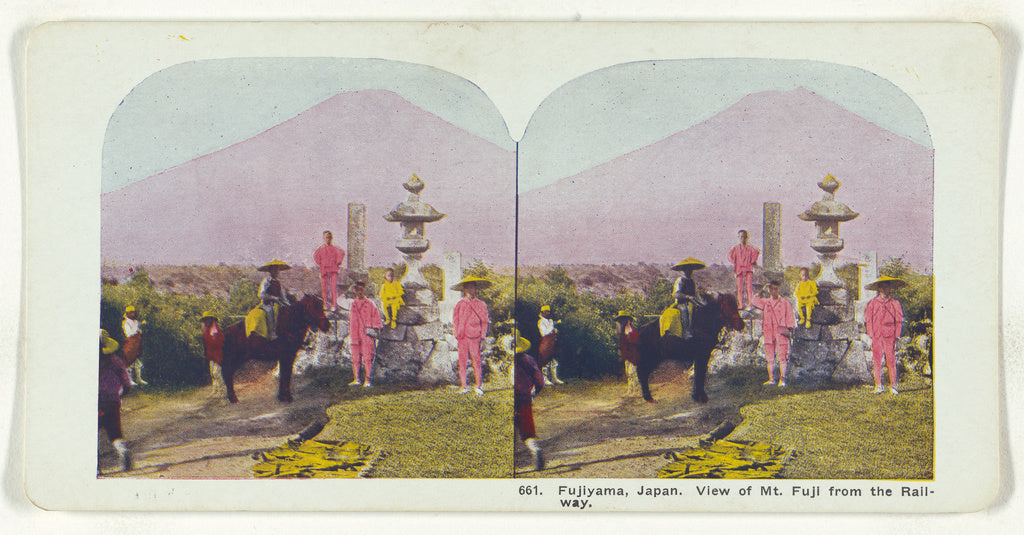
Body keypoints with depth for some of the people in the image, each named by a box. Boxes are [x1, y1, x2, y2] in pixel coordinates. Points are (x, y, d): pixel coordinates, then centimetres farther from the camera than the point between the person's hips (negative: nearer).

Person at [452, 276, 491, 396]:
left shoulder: (481, 305, 9)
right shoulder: (459, 305, 9)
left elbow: (484, 321, 10)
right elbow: (455, 322, 13)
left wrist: (482, 336, 2)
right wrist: (457, 336, 5)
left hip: (475, 338, -1)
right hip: (462, 338, 1)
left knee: (477, 362, -5)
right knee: (462, 362, -2)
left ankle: (479, 387, 1)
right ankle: (464, 387, 4)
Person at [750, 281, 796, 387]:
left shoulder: (785, 303, 9)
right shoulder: (765, 302, 16)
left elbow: (790, 318, 7)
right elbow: (754, 301, 0)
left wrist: (790, 330, -3)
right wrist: (762, 291, 5)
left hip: (781, 333, -3)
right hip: (768, 333, 3)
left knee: (782, 357, -9)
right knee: (770, 357, 4)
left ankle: (782, 380, -9)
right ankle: (771, 379, 9)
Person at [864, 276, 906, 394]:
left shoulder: (895, 304, 9)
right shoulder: (872, 304, 9)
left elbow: (899, 321, 11)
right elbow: (868, 321, 11)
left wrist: (896, 336, 2)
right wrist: (871, 335, 3)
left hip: (890, 337, 0)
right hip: (876, 337, 0)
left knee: (891, 361, -5)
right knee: (877, 362, -2)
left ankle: (893, 386, 0)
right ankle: (878, 386, 4)